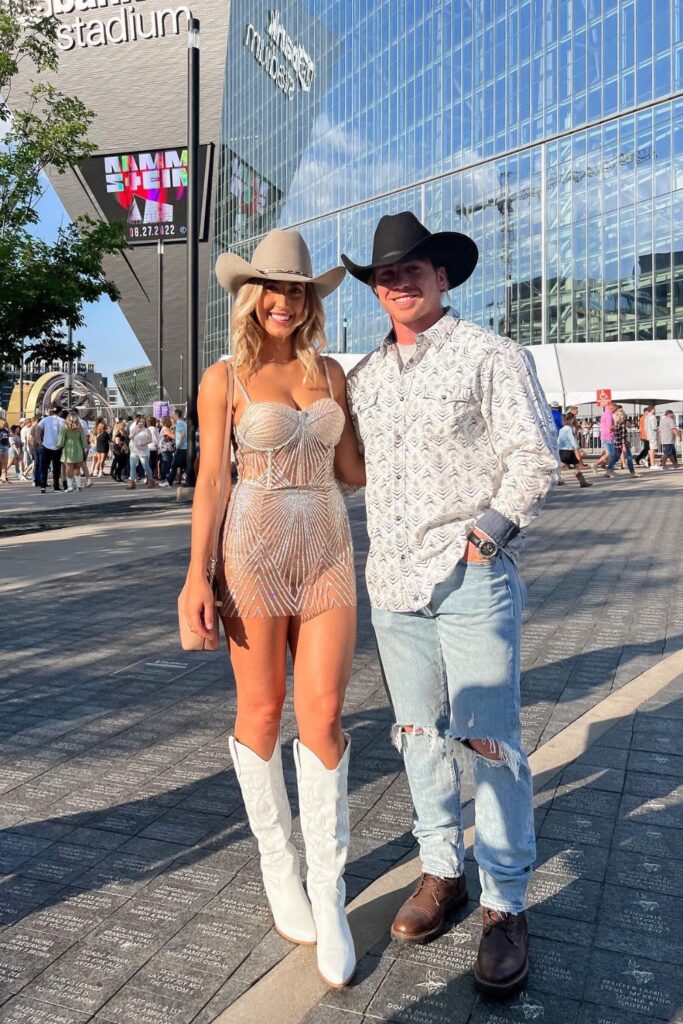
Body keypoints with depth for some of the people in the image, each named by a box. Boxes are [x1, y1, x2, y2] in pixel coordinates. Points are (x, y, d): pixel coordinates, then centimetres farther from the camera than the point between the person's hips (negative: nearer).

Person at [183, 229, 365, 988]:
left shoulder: (331, 373, 10)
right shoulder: (224, 378, 0)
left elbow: (351, 467, 13)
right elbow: (209, 479, -2)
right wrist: (197, 574, -7)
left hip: (328, 554, 3)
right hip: (255, 552, -3)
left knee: (323, 717, -1)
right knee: (261, 713, 8)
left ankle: (328, 895, 12)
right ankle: (277, 865, 29)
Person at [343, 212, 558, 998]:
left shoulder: (491, 357, -2)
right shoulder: (363, 377, 13)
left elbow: (534, 457, -7)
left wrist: (485, 536, -13)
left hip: (472, 580, -5)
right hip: (391, 581, 6)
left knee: (489, 740, -2)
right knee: (419, 732, 13)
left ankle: (506, 905, 14)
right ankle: (442, 870, 30)